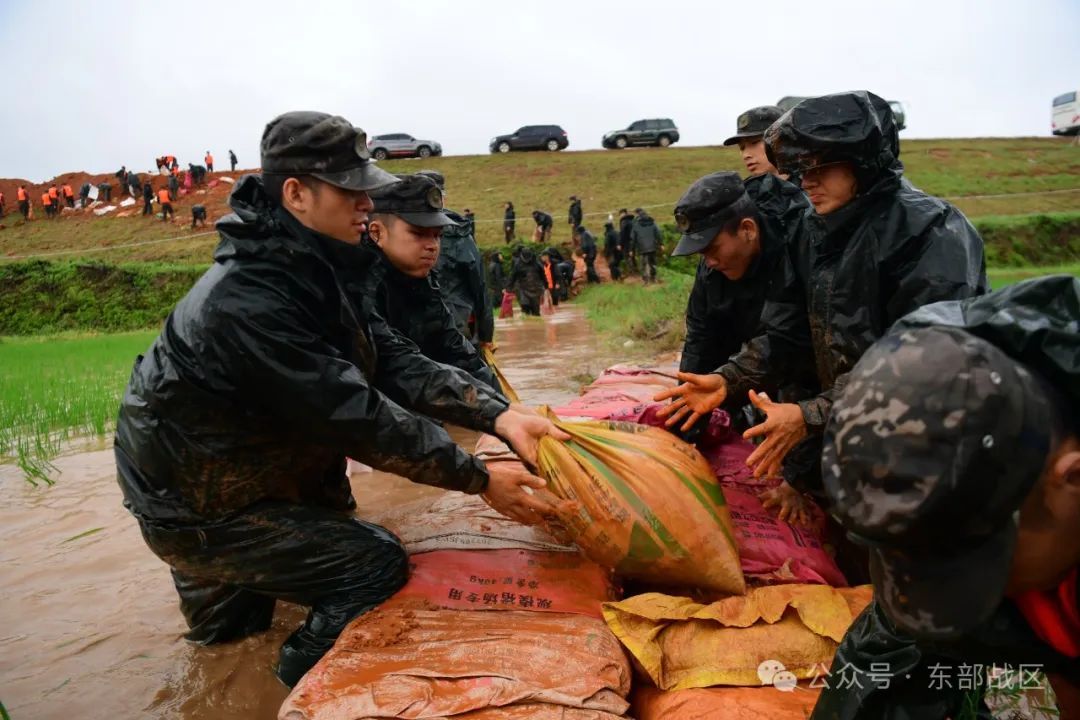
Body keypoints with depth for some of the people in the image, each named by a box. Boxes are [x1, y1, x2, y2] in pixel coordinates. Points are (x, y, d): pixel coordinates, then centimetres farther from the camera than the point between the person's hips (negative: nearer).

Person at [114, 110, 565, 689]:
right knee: (379, 564, -9)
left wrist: (499, 415, -19)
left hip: (244, 469, 8)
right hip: (194, 508, -8)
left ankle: (220, 596, 37)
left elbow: (395, 362, -9)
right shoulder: (249, 301, -32)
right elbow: (355, 416, -31)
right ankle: (301, 686, 12)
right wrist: (480, 479, -25)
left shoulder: (306, 269, -3)